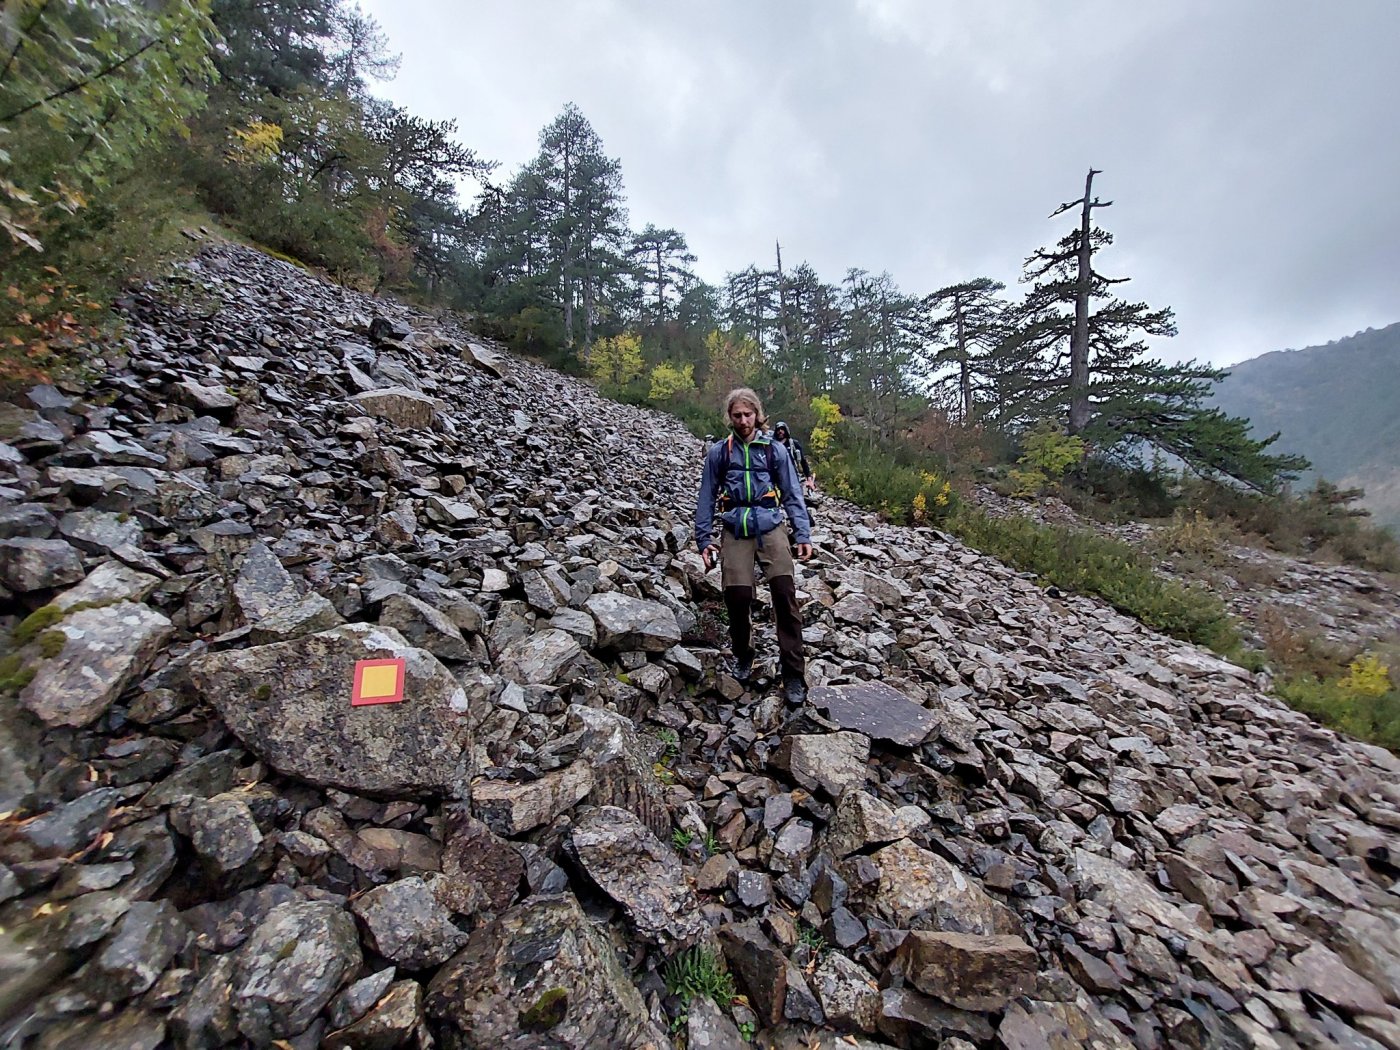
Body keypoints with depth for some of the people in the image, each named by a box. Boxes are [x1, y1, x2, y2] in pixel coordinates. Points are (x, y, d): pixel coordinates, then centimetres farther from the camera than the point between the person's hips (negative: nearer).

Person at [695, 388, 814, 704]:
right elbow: (706, 498, 11)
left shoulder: (775, 450, 9)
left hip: (770, 525, 0)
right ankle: (743, 656, 19)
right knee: (737, 595, -11)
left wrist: (803, 534, 1)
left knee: (784, 590, -15)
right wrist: (704, 539, 6)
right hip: (735, 529, 0)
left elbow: (793, 494, 10)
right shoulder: (719, 452, 9)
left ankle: (794, 672, -1)